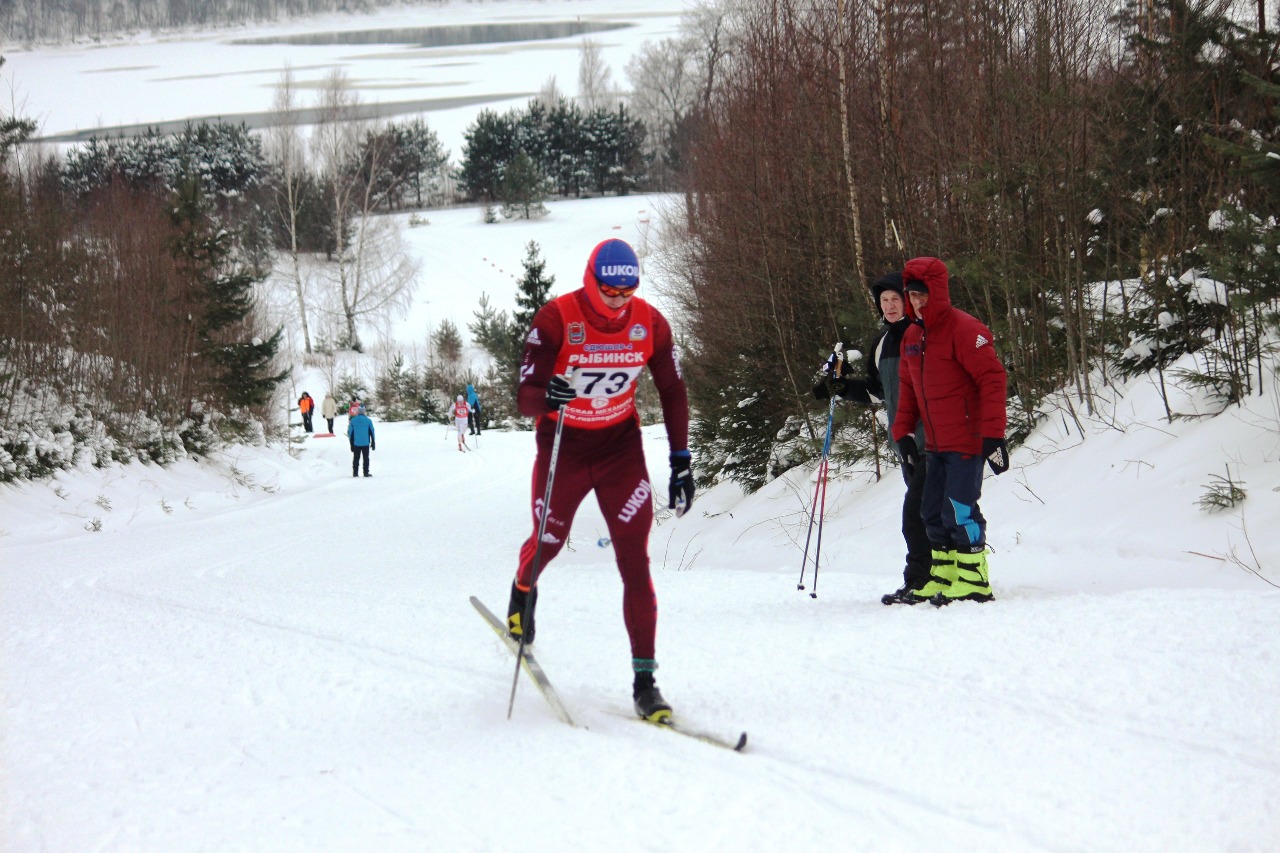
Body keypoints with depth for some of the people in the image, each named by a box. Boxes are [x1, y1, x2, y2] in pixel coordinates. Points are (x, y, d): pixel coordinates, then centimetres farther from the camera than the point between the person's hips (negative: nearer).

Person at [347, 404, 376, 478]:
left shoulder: (353, 421, -5)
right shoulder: (368, 421, -6)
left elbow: (350, 433, 0)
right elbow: (372, 432, 1)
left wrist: (351, 442, 11)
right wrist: (373, 443, 10)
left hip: (356, 444, 1)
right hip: (366, 443, -1)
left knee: (356, 458, 9)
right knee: (366, 458, 7)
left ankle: (355, 473, 8)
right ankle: (366, 472, 4)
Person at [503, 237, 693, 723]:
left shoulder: (650, 324, -12)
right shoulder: (555, 319, -20)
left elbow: (672, 393, 2)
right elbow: (525, 400, -21)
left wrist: (681, 461, -2)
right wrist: (546, 395, -45)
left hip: (621, 448, 1)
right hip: (562, 447, -1)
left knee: (635, 563, -9)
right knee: (547, 543, 16)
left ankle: (644, 679, -6)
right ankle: (523, 591, 55)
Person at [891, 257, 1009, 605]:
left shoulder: (963, 329, -14)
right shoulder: (912, 336, 11)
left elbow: (993, 378, -17)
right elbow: (908, 388, 20)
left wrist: (993, 434, -21)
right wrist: (903, 432, 11)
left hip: (967, 442, -8)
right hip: (935, 445, 8)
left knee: (959, 511, -12)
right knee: (934, 514, 10)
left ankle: (974, 583, -4)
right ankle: (943, 580, 18)